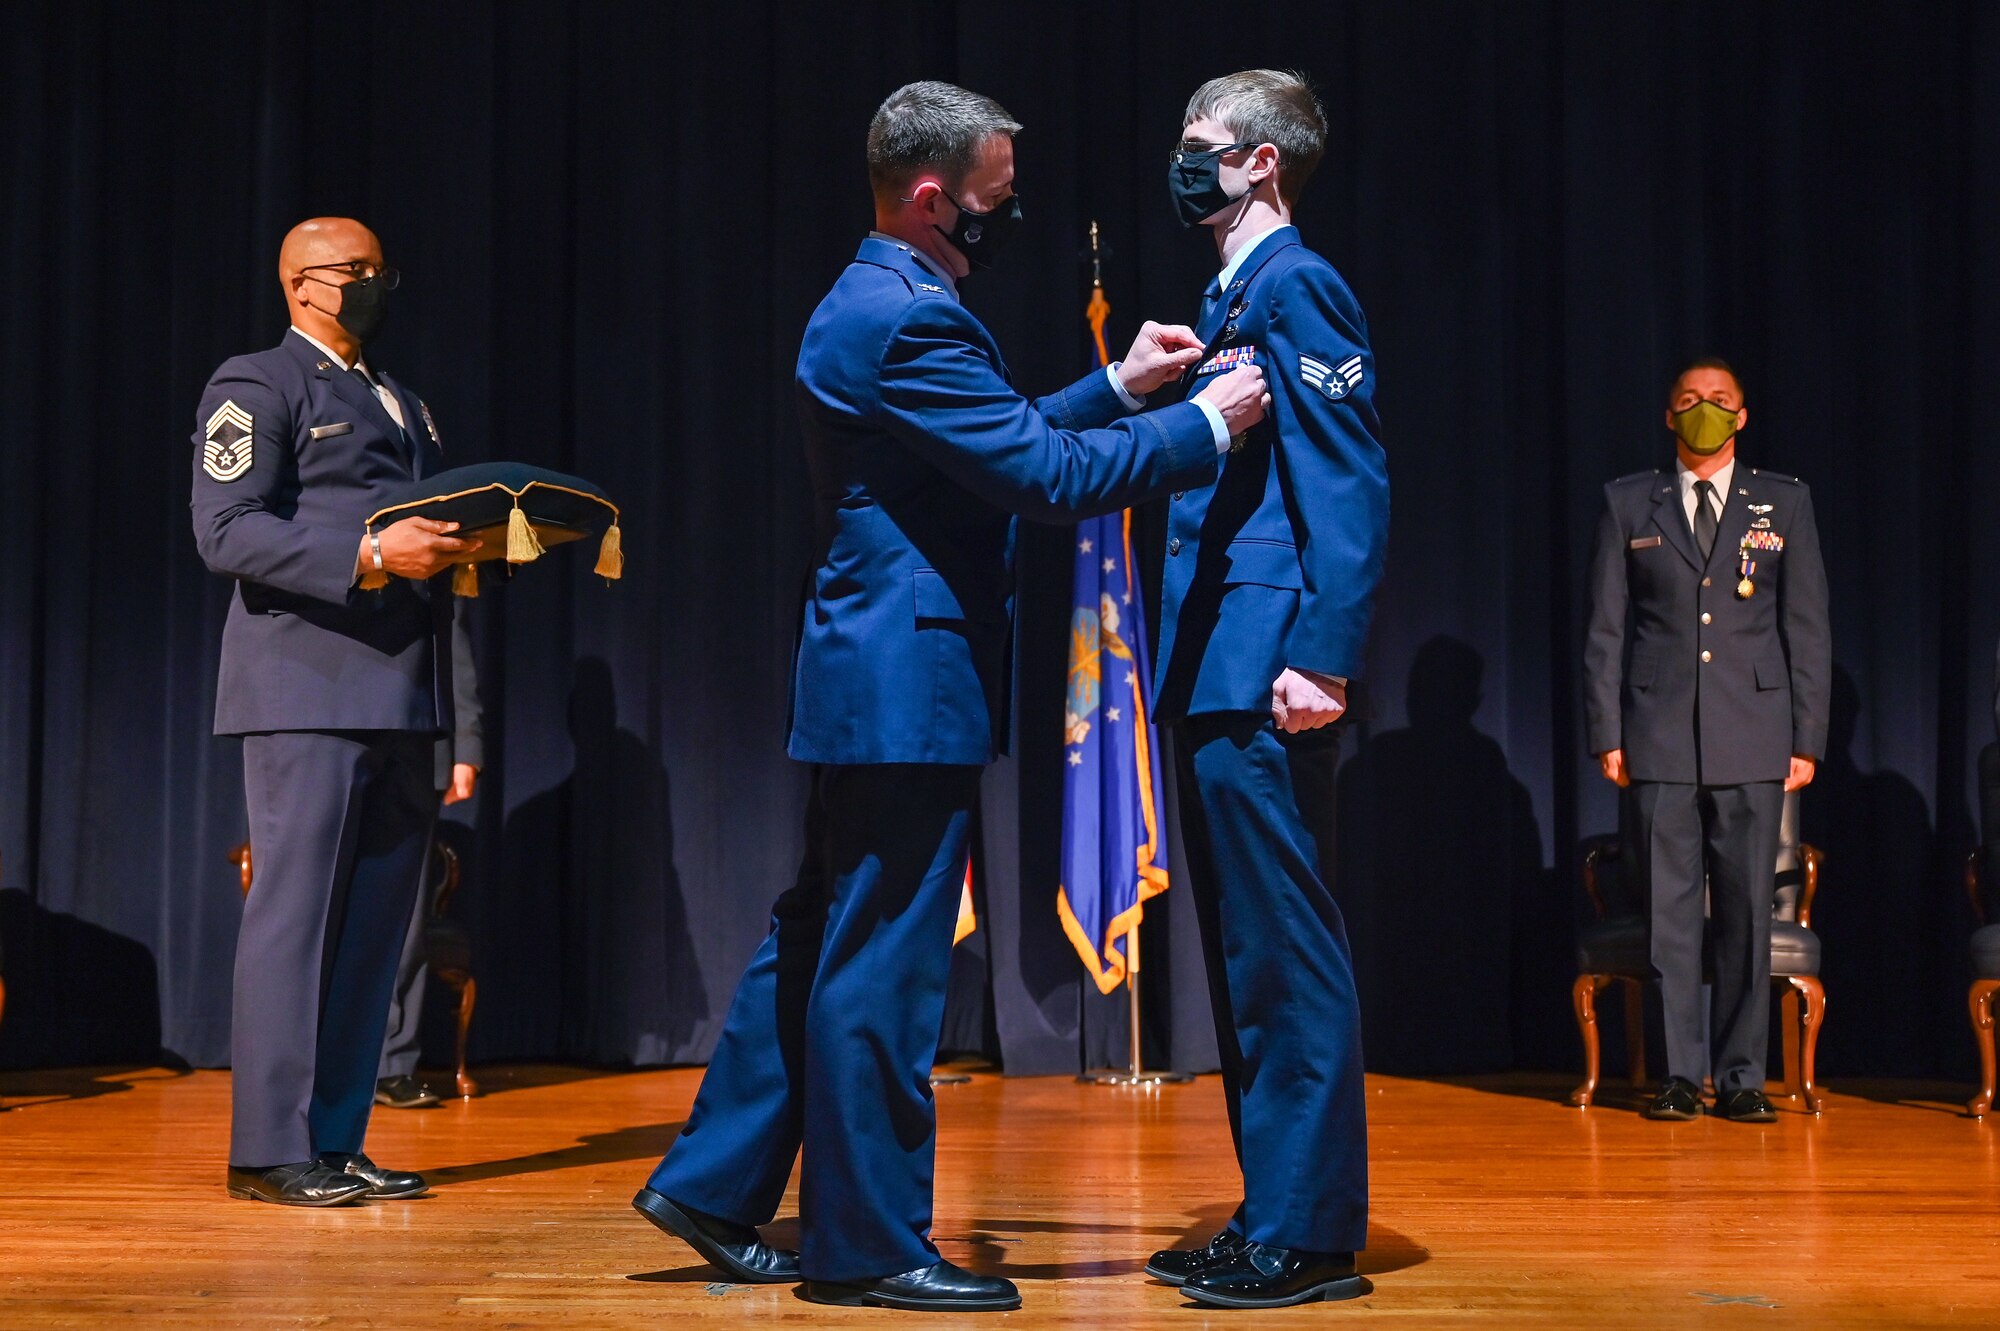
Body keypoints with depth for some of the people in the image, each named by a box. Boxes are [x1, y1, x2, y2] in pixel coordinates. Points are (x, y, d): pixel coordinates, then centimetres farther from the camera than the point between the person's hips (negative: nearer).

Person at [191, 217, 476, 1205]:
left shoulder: (406, 406, 26)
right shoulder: (255, 386, 2)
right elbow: (226, 531, -10)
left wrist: (466, 547, 4)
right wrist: (369, 555, -19)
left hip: (400, 695, 7)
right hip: (308, 687, -7)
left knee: (374, 921, 6)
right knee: (295, 913, -6)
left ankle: (336, 1140, 12)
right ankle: (271, 1148, 0)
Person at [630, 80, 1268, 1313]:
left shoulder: (877, 303, 15)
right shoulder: (908, 318, -18)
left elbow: (1004, 439, 22)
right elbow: (1047, 476, -20)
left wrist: (1119, 383, 17)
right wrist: (1206, 424, -11)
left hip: (871, 682, 11)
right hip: (911, 687, -11)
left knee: (821, 940, 17)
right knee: (885, 967, -1)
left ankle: (715, 1185, 25)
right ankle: (871, 1243, 10)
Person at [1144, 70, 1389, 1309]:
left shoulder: (1298, 286, -7)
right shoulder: (1231, 300, 21)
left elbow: (1352, 484, -16)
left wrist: (1326, 659, -22)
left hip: (1266, 673, -10)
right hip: (1212, 681, 10)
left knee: (1286, 952, -5)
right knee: (1246, 957, 13)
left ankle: (1311, 1231, 3)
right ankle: (1274, 1216, 21)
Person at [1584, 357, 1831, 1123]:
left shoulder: (1785, 504, 10)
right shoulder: (1628, 505, 9)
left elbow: (1808, 630, 8)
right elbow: (1605, 630, 7)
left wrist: (1808, 739, 2)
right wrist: (1607, 734, 0)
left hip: (1752, 741, 0)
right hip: (1660, 739, 0)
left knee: (1746, 911, 1)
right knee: (1667, 910, 0)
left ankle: (1740, 1078, 10)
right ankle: (1679, 1075, 9)